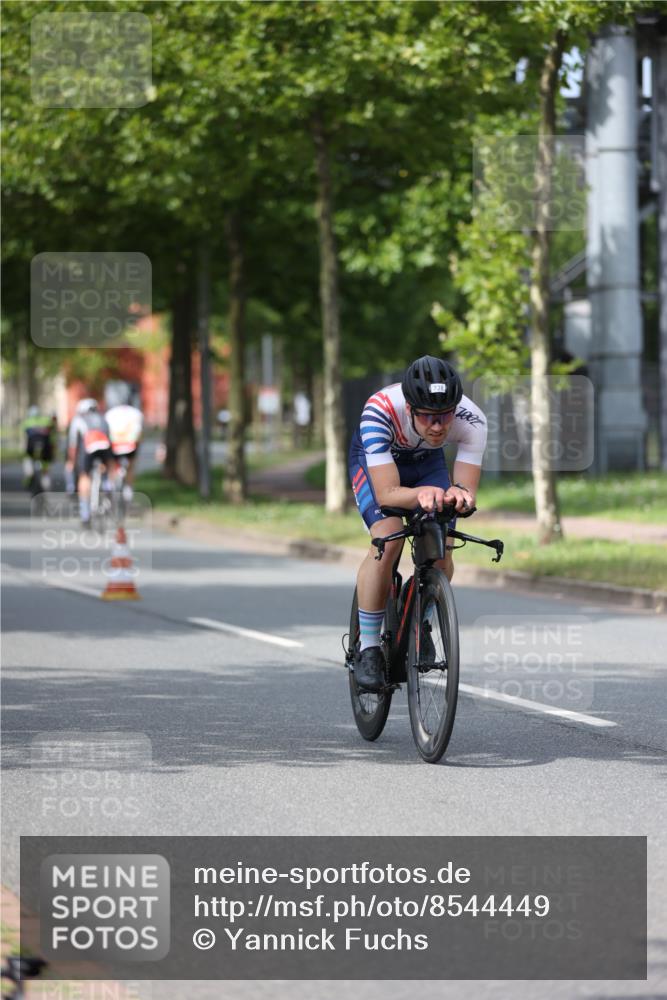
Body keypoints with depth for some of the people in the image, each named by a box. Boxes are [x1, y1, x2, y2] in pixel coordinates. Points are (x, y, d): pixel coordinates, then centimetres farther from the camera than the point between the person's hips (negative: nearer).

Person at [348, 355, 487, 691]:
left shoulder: (471, 420, -34)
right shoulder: (380, 411, -41)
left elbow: (469, 490, -32)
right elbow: (387, 494, -42)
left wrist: (459, 496, -56)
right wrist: (420, 493, -62)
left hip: (427, 462, 3)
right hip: (374, 461, -3)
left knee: (441, 552, -14)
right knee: (388, 541, -26)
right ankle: (368, 648, -13)